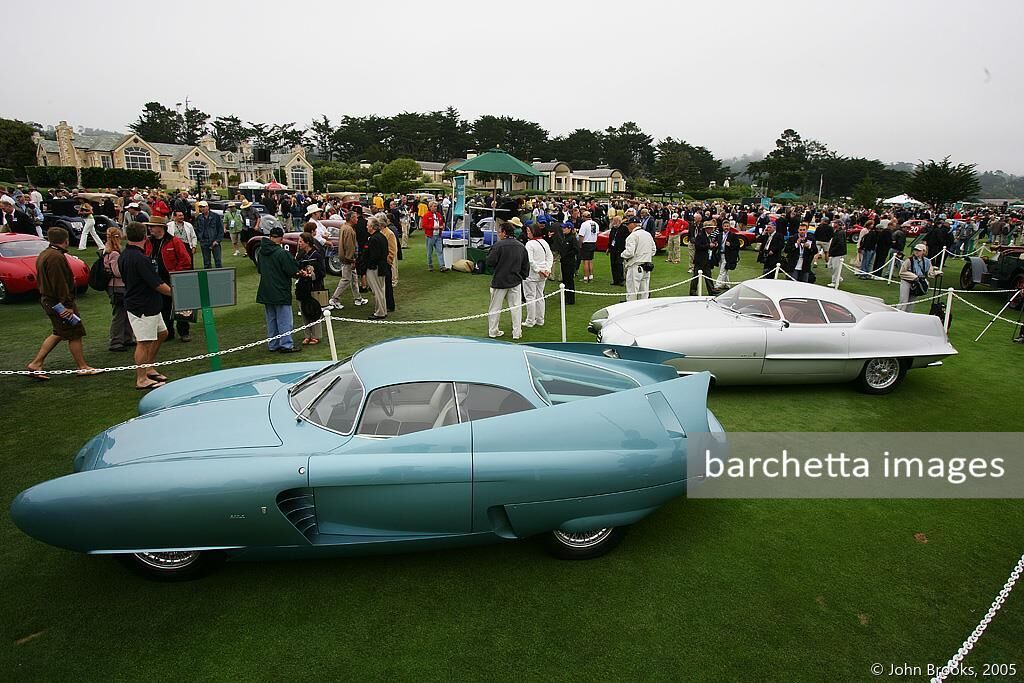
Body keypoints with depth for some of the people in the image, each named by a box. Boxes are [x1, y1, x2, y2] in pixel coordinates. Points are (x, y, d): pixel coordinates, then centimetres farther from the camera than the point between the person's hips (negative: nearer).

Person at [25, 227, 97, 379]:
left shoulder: (43, 254, 13)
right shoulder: (56, 257, -21)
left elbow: (41, 280, 20)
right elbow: (60, 283, -24)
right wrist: (67, 305, -21)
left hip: (48, 300, 11)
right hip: (59, 302, -11)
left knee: (59, 333, 19)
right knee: (75, 334, -1)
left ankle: (36, 364, 19)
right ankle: (82, 367, 8)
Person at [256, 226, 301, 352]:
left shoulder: (261, 251, 4)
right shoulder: (282, 253, -18)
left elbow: (259, 270, 15)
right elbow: (293, 271, -16)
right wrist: (299, 272, 4)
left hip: (265, 292, 7)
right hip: (281, 292, -7)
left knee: (271, 320, 15)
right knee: (284, 320, 0)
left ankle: (273, 344, 20)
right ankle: (286, 345, 2)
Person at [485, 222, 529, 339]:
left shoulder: (498, 245, -15)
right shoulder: (521, 246, 5)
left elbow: (490, 262, -15)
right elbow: (526, 265, 10)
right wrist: (522, 276, 20)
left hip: (499, 281, -4)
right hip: (516, 281, 4)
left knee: (495, 307, 8)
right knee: (516, 307, 9)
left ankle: (492, 331, 15)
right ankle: (517, 333, 12)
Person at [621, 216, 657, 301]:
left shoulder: (633, 236, -13)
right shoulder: (648, 234, 12)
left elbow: (629, 252, -21)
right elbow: (654, 250, 17)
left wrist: (623, 254, -2)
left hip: (635, 267, -8)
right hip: (647, 268, 8)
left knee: (631, 294, -2)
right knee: (644, 293, 13)